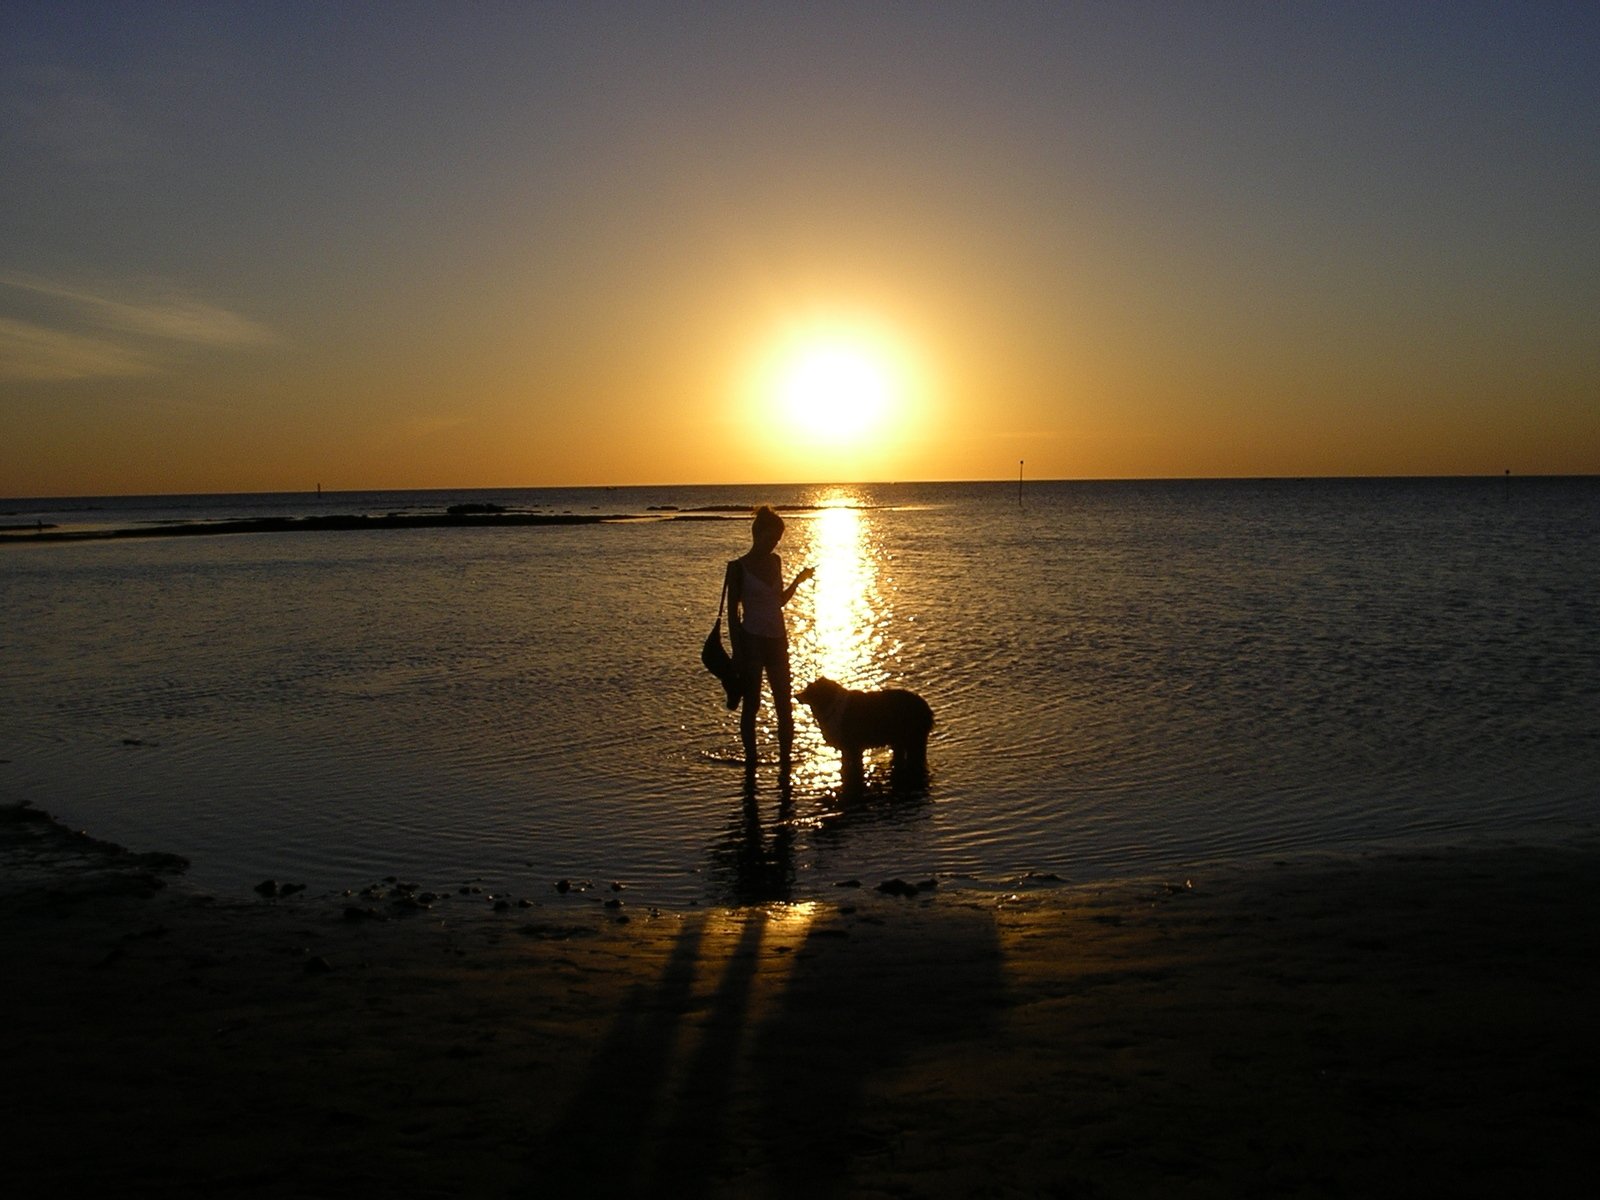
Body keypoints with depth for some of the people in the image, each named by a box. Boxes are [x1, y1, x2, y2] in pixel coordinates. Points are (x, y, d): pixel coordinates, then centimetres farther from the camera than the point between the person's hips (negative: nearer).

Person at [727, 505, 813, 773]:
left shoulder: (775, 561, 9)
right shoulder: (739, 567, -7)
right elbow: (733, 612, -6)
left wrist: (798, 581, 5)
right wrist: (737, 651, -11)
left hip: (777, 640, 5)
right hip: (752, 640, -5)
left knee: (785, 705, 3)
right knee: (751, 704, 3)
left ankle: (785, 764, 10)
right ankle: (751, 762, 14)